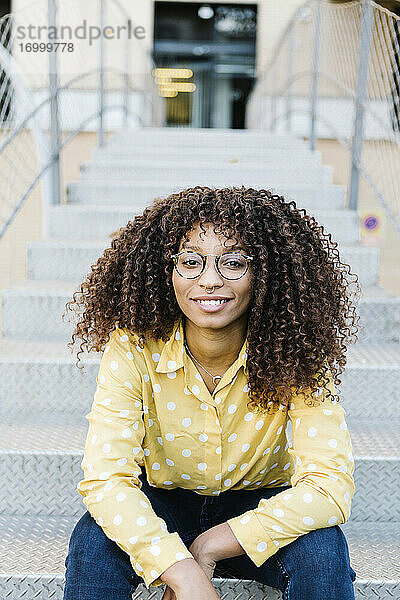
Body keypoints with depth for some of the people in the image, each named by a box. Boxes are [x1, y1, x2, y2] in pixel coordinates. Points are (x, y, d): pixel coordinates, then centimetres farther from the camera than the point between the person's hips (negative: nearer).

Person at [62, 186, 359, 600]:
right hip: (163, 506, 0)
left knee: (321, 547, -29)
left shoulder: (295, 357, -21)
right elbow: (104, 476, -27)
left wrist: (209, 548, -31)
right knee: (94, 541, -28)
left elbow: (330, 484, -26)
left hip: (259, 506, 0)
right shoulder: (133, 349, -21)